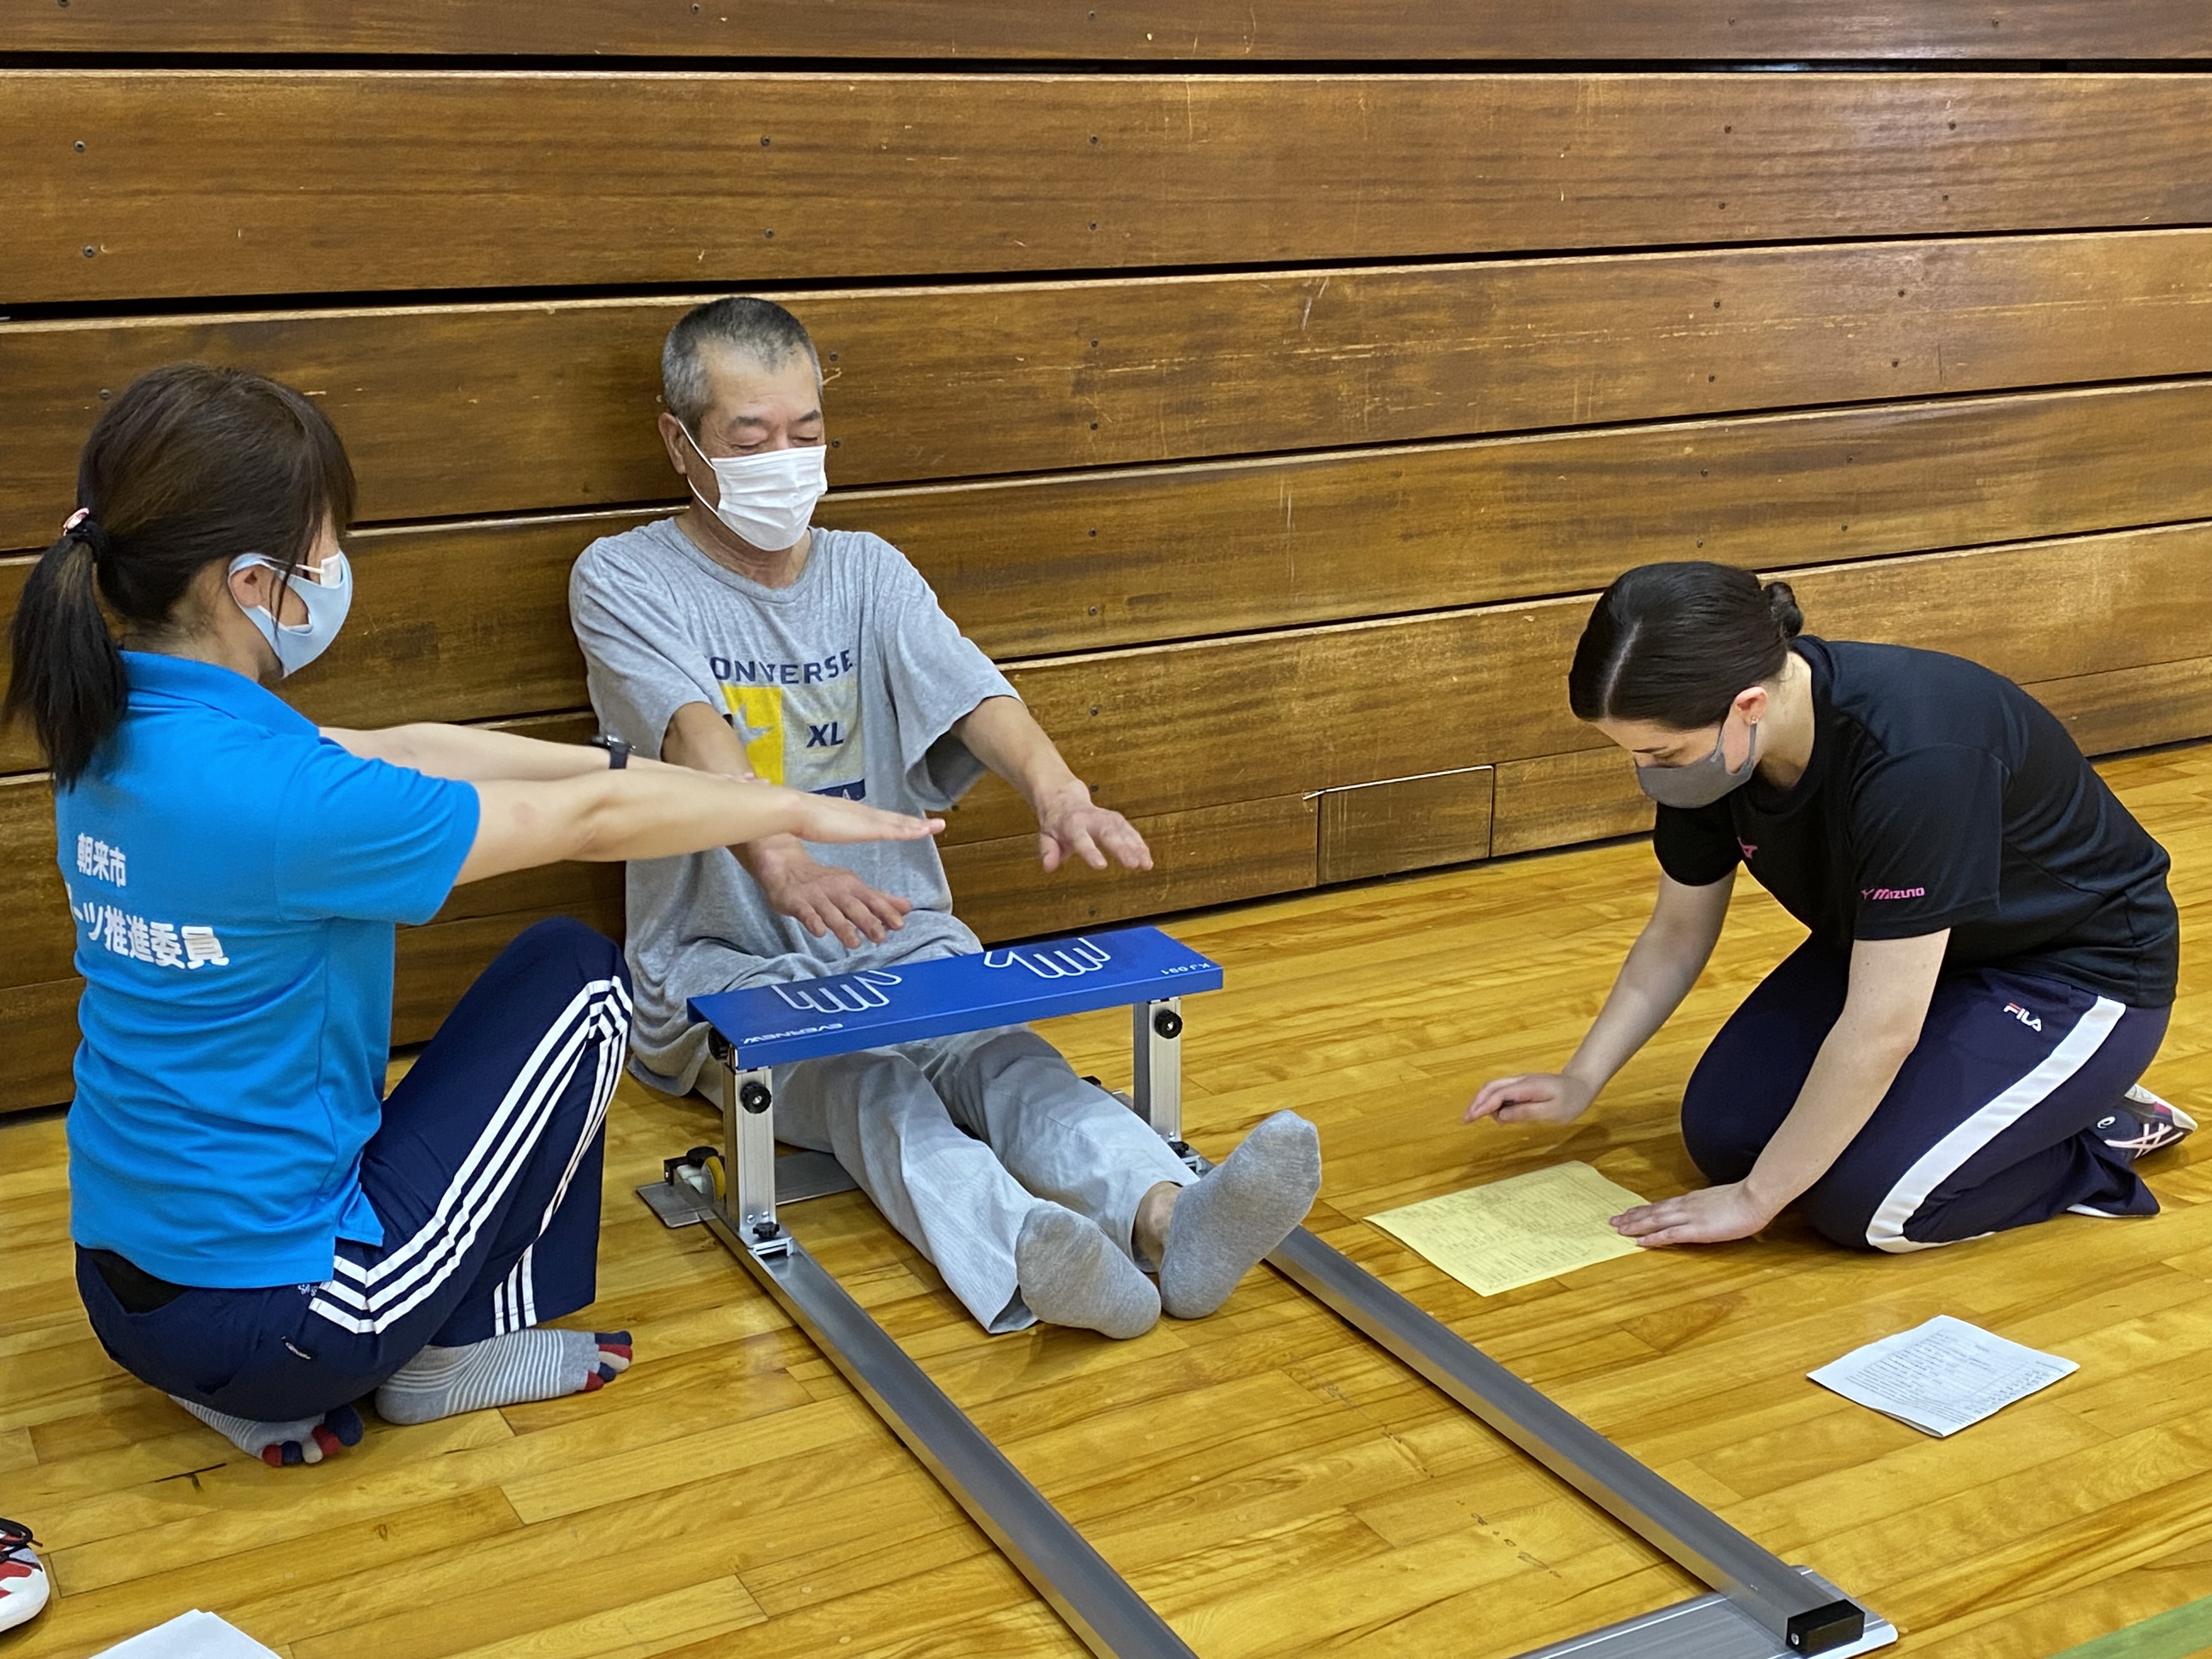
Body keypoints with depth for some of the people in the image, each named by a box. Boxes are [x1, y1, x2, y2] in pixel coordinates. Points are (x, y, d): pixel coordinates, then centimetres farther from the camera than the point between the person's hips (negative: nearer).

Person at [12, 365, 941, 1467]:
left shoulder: (111, 726, -2)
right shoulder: (269, 795, -29)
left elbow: (404, 750, 6)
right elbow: (586, 824, -17)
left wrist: (636, 768, 7)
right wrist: (794, 811, -2)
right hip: (265, 1317, -8)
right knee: (575, 977, 5)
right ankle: (454, 1355, 13)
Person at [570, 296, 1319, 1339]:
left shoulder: (867, 570, 12)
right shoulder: (625, 580, -1)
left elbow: (968, 692, -8)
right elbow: (695, 736, -21)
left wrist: (1059, 796, -31)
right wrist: (777, 858, -43)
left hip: (899, 937, 3)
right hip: (727, 963, -3)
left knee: (1000, 1050, -28)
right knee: (866, 1085, -33)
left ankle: (1171, 1222, -52)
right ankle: (1025, 1259, -59)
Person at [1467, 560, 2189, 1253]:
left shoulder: (1912, 757, -39)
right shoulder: (1713, 741, -17)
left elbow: (1881, 1029, -34)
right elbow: (1679, 931, 1)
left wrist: (1754, 1198, -25)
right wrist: (1579, 1082, -4)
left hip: (2080, 970, -7)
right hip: (1898, 953, 7)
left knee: (1865, 1200, -22)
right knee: (1722, 1131, -7)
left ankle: (2102, 1142, 3)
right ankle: (1956, 1078, 14)